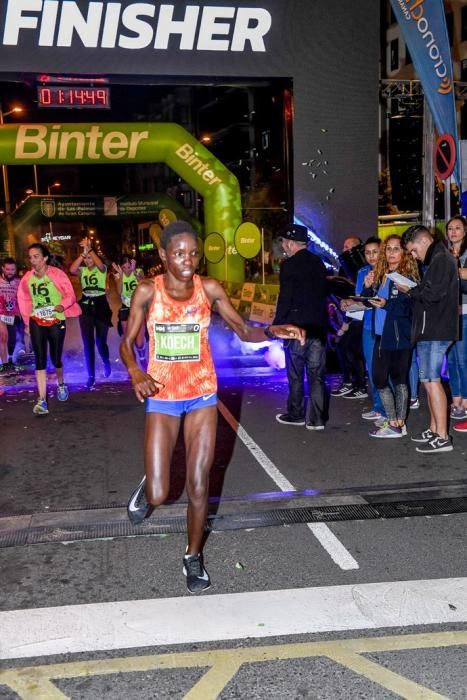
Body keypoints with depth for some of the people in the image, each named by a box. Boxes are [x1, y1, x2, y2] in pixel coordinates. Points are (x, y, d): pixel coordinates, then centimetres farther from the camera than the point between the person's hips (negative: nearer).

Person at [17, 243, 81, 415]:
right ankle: (42, 400, -5)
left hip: (56, 321, -2)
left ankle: (61, 383, 42)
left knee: (56, 359, 8)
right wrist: (27, 320, 8)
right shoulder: (27, 278, -2)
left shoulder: (57, 274, -12)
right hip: (37, 322, 2)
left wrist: (62, 305, -28)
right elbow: (24, 299, 10)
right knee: (40, 360, -5)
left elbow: (70, 295, -9)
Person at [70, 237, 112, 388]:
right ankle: (91, 375, 7)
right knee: (88, 343, -1)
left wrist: (89, 248, -34)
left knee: (101, 341, 3)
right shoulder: (82, 270, 3)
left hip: (101, 305, -2)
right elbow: (72, 269, -20)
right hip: (86, 306, 2)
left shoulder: (102, 269, -3)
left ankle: (106, 363, 36)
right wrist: (83, 252, -27)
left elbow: (99, 264, -28)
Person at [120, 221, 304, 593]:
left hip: (203, 395, 1)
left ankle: (194, 557, 28)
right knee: (158, 496, -4)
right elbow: (128, 343, -3)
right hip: (162, 397, -1)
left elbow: (244, 331, -2)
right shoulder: (148, 290, -8)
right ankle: (147, 488, 35)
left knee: (198, 487, 5)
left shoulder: (209, 288, -5)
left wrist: (273, 331, -22)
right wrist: (136, 373, -24)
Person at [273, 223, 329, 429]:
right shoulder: (318, 263, 10)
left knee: (295, 374, 8)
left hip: (296, 325, -5)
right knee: (316, 374, 6)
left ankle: (296, 414, 17)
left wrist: (277, 324, -7)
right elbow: (323, 293, 14)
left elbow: (285, 298, -14)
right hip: (318, 325, 5)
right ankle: (316, 419, 6)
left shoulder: (289, 265, -11)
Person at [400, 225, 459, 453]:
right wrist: (413, 290, 2)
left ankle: (442, 437, -8)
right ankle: (434, 430, 19)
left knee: (431, 380, -10)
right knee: (428, 380, 12)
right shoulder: (435, 260, 21)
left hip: (435, 331, -10)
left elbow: (433, 293, -20)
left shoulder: (442, 259, -11)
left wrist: (410, 290, -6)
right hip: (429, 331, 10)